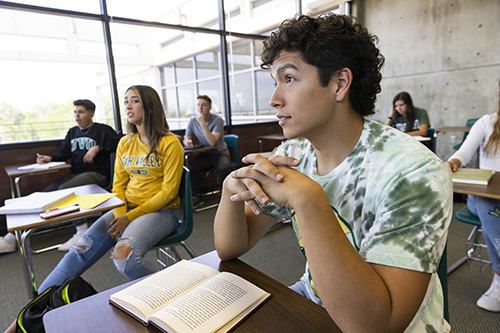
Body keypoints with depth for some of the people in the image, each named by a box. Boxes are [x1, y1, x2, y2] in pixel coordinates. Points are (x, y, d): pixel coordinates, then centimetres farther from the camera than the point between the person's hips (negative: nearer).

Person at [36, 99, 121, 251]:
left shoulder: (102, 130, 4)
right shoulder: (72, 132, 26)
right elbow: (64, 152, 22)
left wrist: (97, 148, -15)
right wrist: (50, 158, 2)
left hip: (97, 174, -7)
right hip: (75, 173, 7)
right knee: (45, 193, -11)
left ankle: (82, 232, -22)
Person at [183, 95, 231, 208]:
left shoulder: (218, 120, -13)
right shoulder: (193, 121, 0)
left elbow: (212, 142, -25)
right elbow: (186, 138, 7)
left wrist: (203, 124, -29)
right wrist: (186, 141, -18)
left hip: (220, 153, -3)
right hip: (204, 156, 3)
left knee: (224, 167, -36)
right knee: (187, 168, -24)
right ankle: (197, 197, -5)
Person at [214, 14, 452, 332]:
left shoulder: (413, 173, -23)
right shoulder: (291, 156, -7)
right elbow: (230, 248, -5)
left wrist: (307, 199, -35)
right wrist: (233, 188, -23)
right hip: (311, 295, 4)